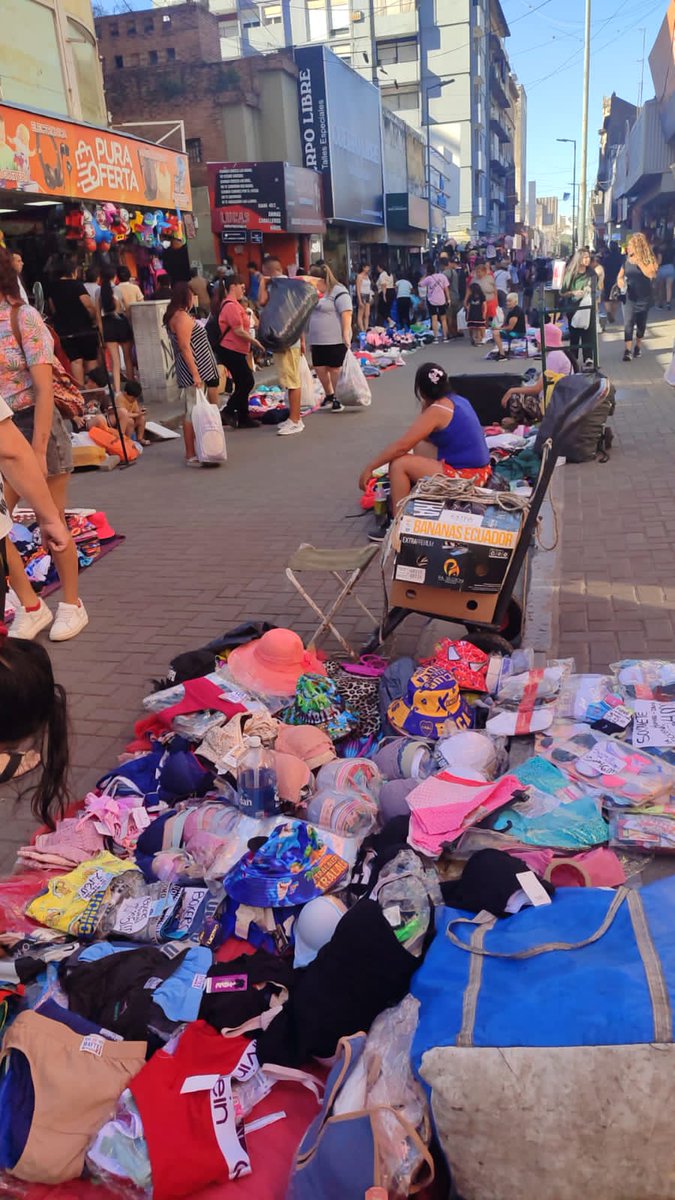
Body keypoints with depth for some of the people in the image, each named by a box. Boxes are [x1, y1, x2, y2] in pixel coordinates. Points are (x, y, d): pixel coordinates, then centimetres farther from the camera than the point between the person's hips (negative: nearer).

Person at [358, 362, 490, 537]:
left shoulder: (437, 410, -16)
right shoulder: (456, 400, 9)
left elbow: (401, 446, -19)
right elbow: (427, 436, 20)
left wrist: (369, 468, -12)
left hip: (465, 476, -9)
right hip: (475, 470, 9)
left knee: (398, 464, -10)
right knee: (419, 446, 22)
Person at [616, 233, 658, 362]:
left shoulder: (648, 259, -9)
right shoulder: (627, 259, 1)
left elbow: (651, 274, -23)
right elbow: (620, 275, 10)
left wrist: (639, 262, -24)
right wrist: (619, 281, -14)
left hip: (644, 297, -2)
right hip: (629, 297, 2)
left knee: (641, 324, 9)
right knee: (628, 324, -10)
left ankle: (638, 347, 25)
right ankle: (627, 351, -14)